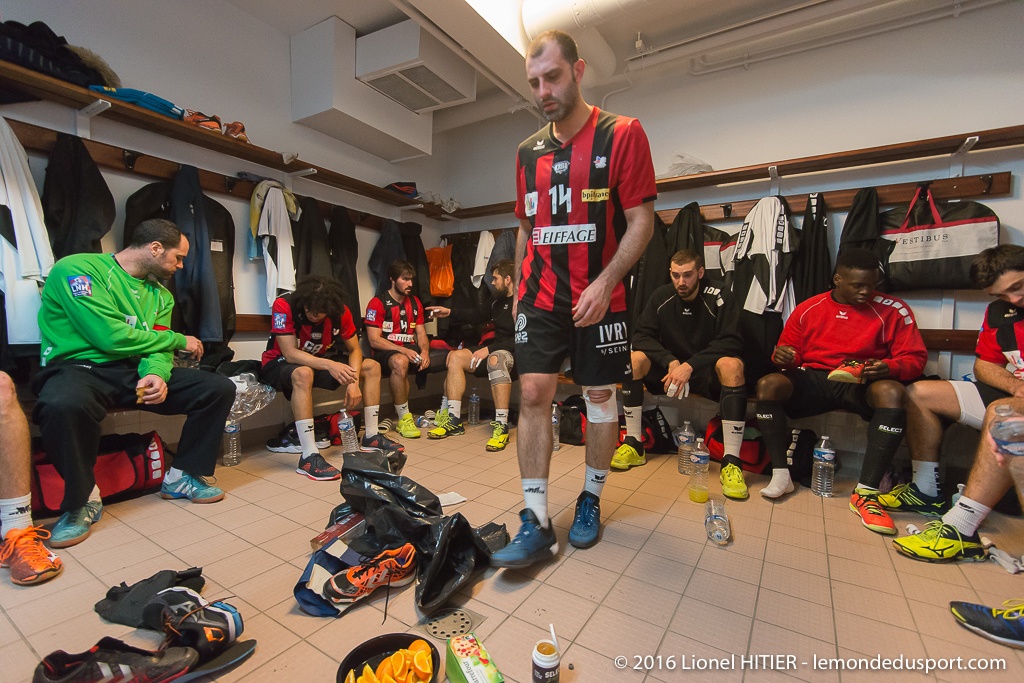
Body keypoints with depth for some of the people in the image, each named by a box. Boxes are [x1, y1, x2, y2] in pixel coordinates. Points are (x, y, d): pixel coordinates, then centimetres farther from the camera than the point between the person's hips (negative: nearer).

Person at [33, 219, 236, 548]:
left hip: (135, 371, 6)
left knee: (220, 388, -9)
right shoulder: (78, 269, -9)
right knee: (64, 405, -41)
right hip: (80, 367, -6)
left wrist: (157, 374, -20)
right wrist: (180, 340, -8)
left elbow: (157, 346, 4)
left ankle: (182, 477, 5)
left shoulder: (160, 294, 14)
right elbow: (111, 336, -19)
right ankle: (82, 499, -13)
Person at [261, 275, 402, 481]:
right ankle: (309, 457, -38)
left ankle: (371, 436, 0)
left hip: (319, 361, 5)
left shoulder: (340, 311, -14)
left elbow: (354, 350, -8)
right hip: (279, 364, -5)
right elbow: (290, 354, -31)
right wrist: (329, 365, -44)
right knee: (303, 374, -41)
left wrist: (354, 382, -24)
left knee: (372, 367, -7)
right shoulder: (283, 306, -26)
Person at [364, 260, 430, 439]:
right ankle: (403, 418, -28)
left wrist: (425, 351, -11)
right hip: (386, 352, -6)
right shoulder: (378, 303, -4)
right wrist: (403, 350, -22)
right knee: (400, 362, -41)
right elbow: (374, 340, -11)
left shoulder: (415, 302, 16)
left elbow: (421, 333, 12)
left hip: (411, 350, 6)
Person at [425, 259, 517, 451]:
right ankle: (454, 419, -4)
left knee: (495, 359, -40)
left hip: (516, 355, -9)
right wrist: (450, 312, 32)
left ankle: (501, 426, -36)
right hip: (495, 350, 9)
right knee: (455, 357, -2)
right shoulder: (498, 303, 14)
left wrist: (489, 348, -23)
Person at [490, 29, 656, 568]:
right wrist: (519, 288, 12)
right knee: (533, 393, -6)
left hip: (598, 298, -3)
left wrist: (603, 283, -18)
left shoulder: (622, 134, -1)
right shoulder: (528, 151, 13)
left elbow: (641, 220, -7)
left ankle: (590, 500, 26)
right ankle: (536, 523, 3)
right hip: (540, 297, 4)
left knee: (600, 397, 5)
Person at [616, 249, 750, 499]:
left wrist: (690, 365, -28)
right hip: (668, 368, 3)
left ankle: (731, 462, -32)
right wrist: (671, 361, -22)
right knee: (633, 358, -23)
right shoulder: (661, 296, -1)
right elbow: (641, 335, -7)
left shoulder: (718, 299, -10)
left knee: (732, 365, -34)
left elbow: (731, 343, -18)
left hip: (706, 374, -2)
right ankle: (634, 445, -18)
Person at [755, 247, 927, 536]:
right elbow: (790, 353, 11)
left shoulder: (893, 310, 7)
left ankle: (866, 493, -28)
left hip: (863, 384, 0)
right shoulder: (808, 309, 9)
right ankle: (781, 475, -19)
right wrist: (784, 355, -14)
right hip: (813, 380, 1)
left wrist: (889, 368, -20)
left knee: (892, 392, -34)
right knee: (768, 384, -28)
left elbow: (915, 357, 3)